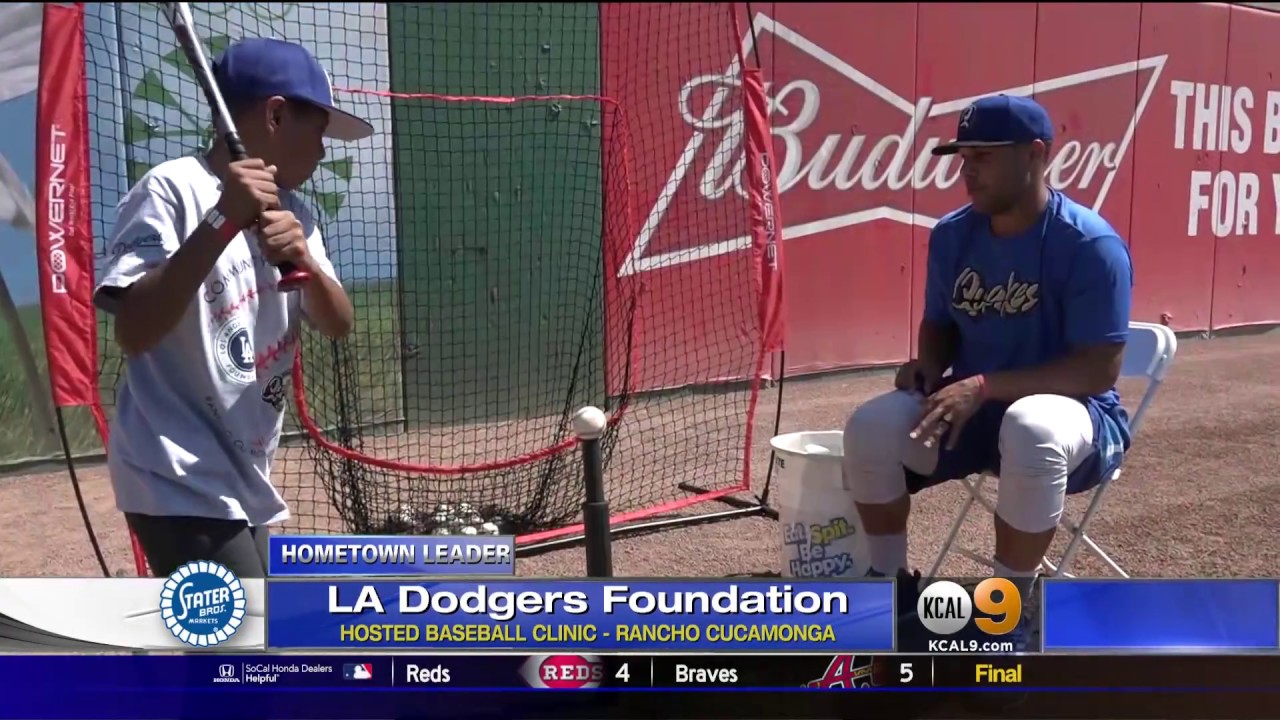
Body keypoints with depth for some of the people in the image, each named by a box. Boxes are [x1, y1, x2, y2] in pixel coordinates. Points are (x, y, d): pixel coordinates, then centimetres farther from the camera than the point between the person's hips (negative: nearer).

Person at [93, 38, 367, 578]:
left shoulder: (289, 210, 9)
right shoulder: (174, 189, -14)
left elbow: (338, 325, 1)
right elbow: (133, 333, -24)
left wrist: (302, 257, -18)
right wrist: (223, 222, -30)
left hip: (245, 482, 8)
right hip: (180, 484, -8)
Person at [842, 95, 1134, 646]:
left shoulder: (1091, 245, -18)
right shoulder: (952, 234, 1)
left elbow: (1100, 370, -22)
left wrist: (986, 385, -30)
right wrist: (928, 365, -11)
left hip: (1078, 414, -5)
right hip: (973, 410, 5)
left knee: (1031, 431, -40)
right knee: (870, 429, -20)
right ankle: (890, 585, 2)